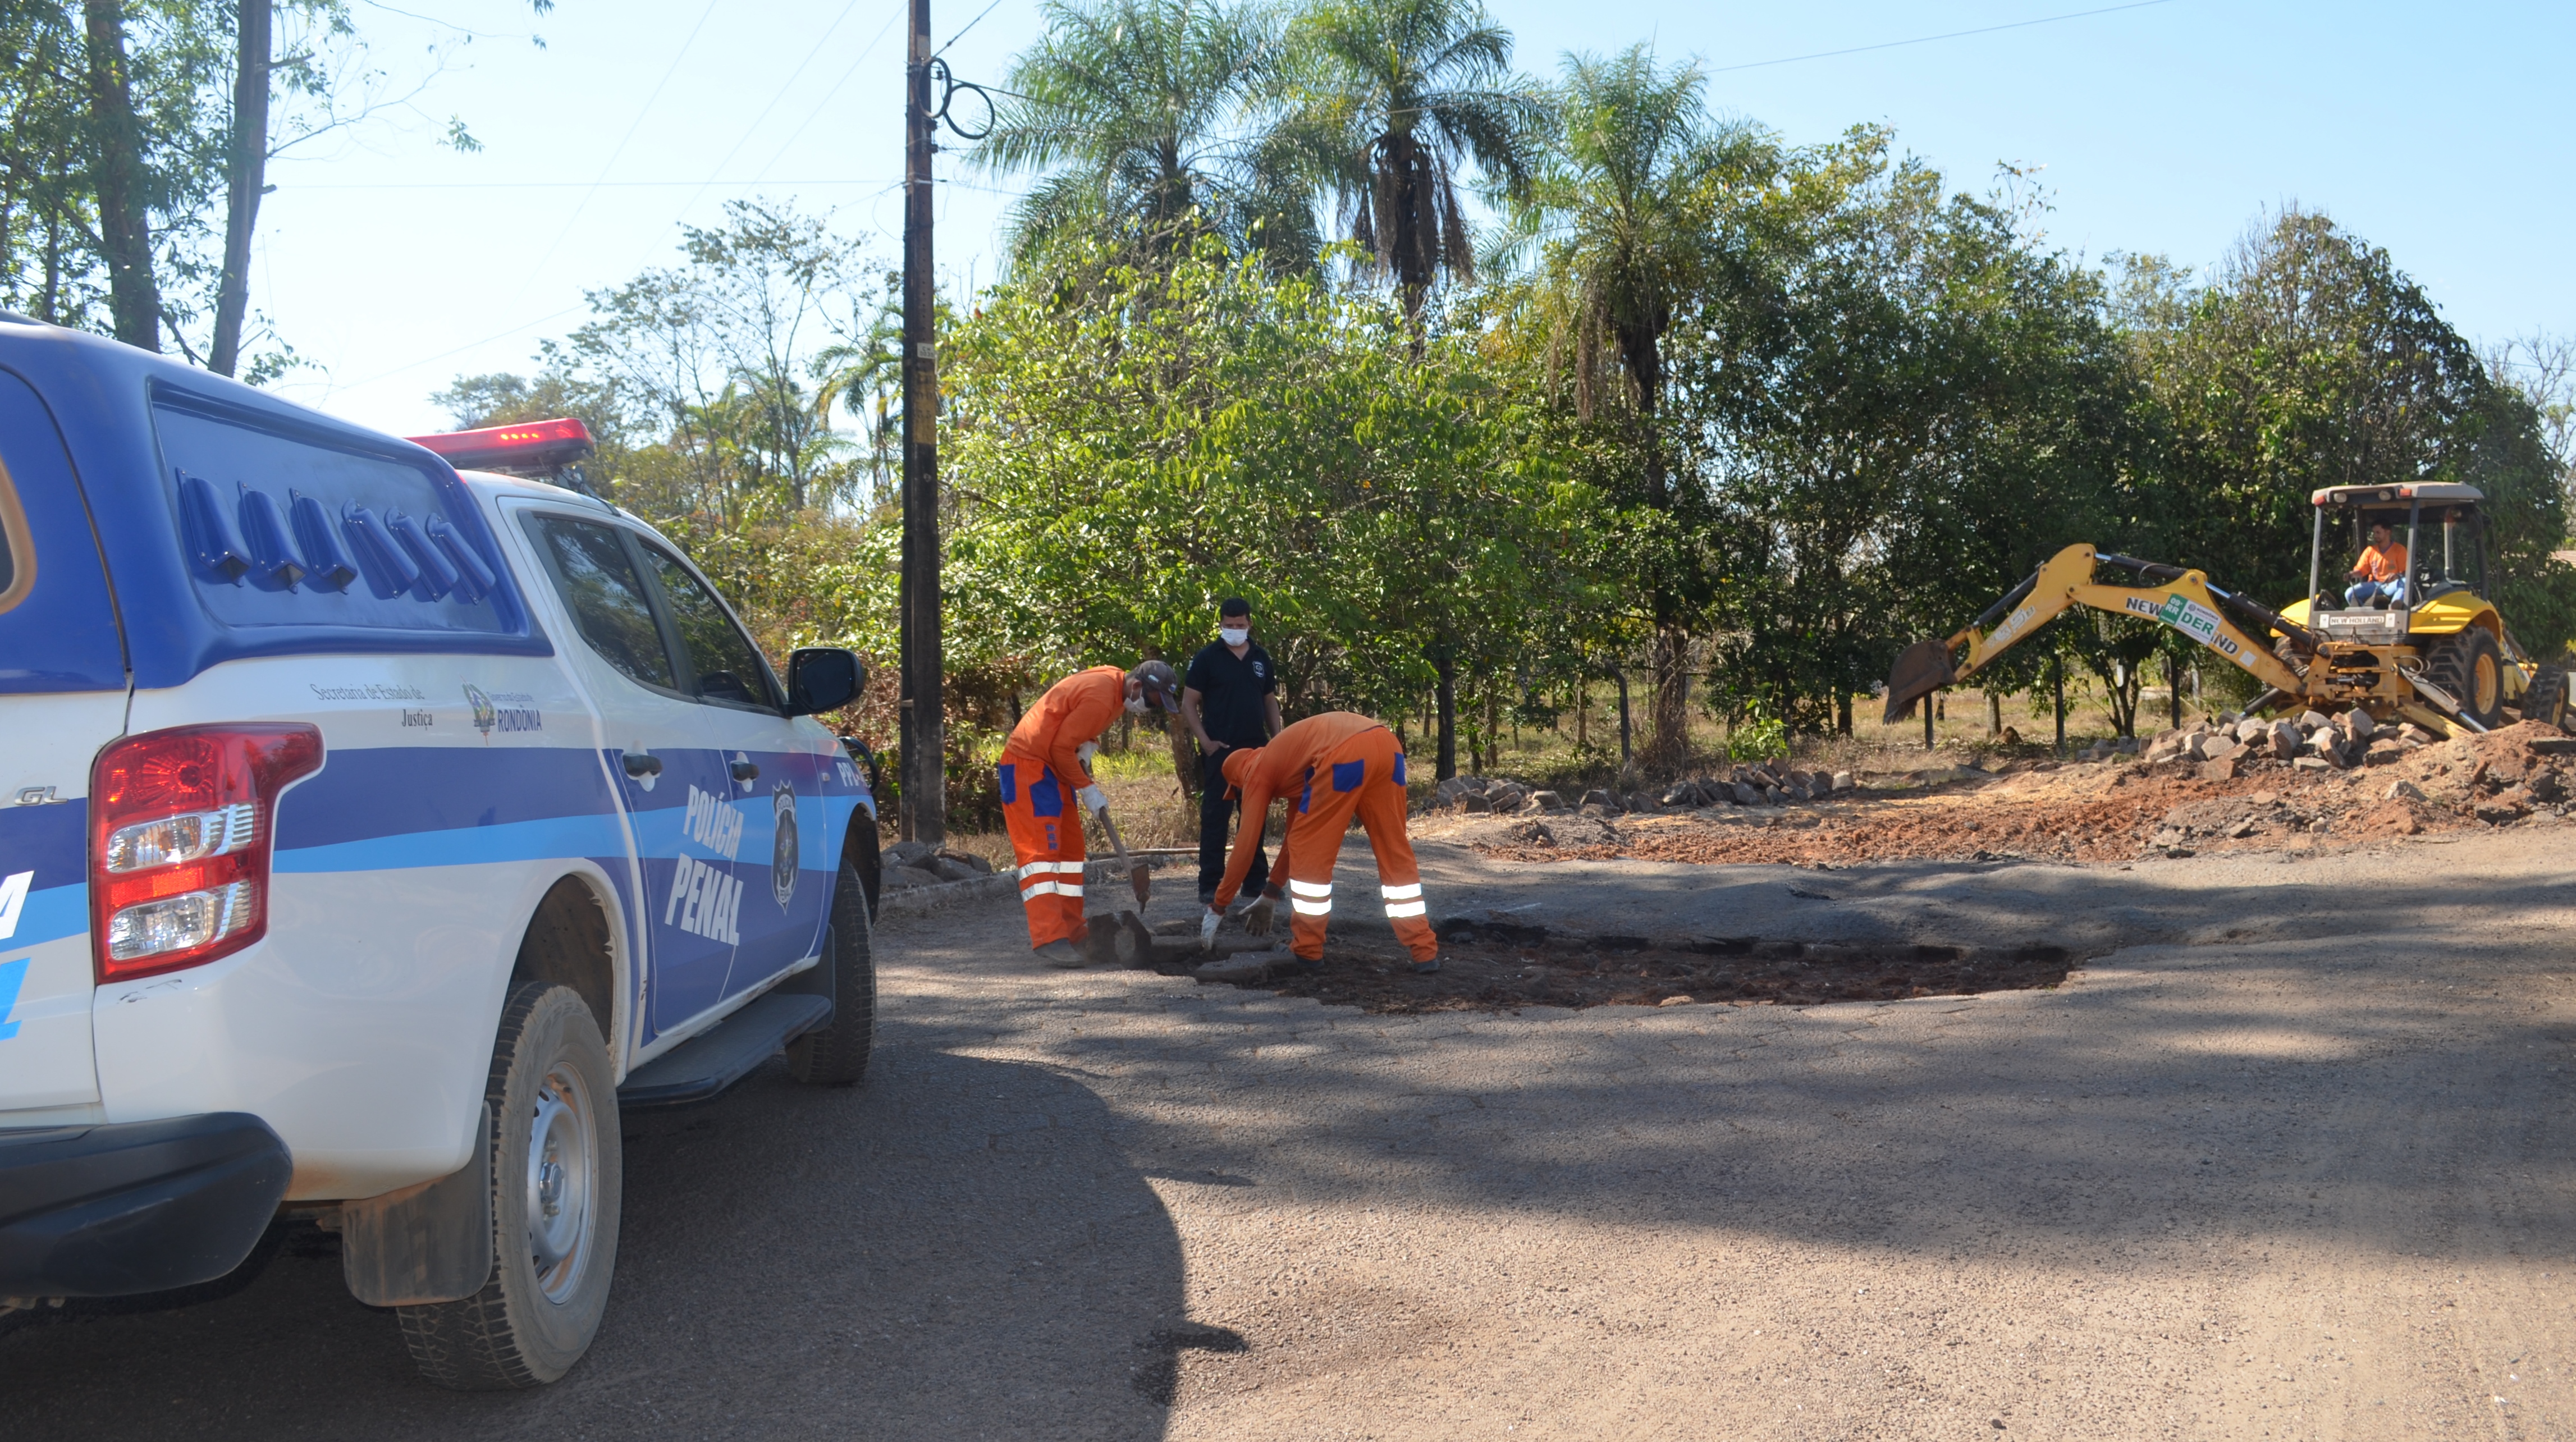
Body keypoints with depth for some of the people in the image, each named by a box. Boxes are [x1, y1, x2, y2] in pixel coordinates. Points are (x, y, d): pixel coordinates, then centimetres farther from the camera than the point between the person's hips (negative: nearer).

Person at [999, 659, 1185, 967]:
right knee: (1041, 850, -15)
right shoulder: (1100, 697, -26)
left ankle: (1073, 933, 15)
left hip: (1053, 767, 10)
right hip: (1027, 765, -10)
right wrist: (1087, 788, -14)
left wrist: (1088, 744, 0)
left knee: (1070, 849, 10)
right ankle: (1049, 940, -21)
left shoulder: (1113, 681, 4)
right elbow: (1061, 748, -22)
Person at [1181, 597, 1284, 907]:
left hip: (1256, 749, 5)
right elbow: (1188, 703, -3)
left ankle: (1256, 881, 18)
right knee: (1215, 817, -4)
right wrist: (1205, 741, -11)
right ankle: (1210, 885, -2)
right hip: (1220, 750, -4)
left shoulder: (1261, 658, 11)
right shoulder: (1207, 657, -3)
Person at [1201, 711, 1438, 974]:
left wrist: (1217, 908, 24)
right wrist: (1270, 895, 54)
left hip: (1345, 754, -8)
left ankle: (1307, 949, 15)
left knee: (1311, 852, 10)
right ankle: (1426, 952, 14)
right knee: (1395, 853, 15)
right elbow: (1297, 833, 48)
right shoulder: (1288, 761, 41)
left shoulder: (1257, 772, 21)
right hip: (1386, 745, 8)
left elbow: (1245, 845, 16)